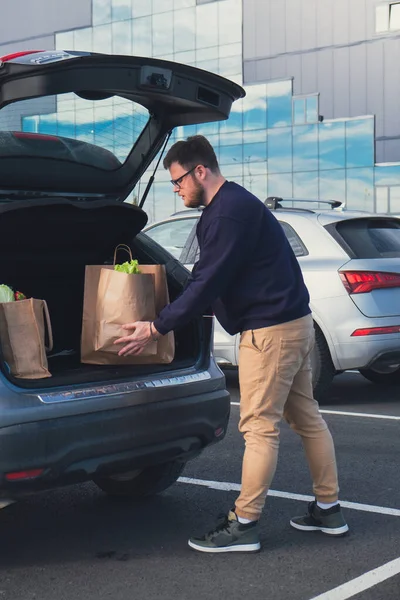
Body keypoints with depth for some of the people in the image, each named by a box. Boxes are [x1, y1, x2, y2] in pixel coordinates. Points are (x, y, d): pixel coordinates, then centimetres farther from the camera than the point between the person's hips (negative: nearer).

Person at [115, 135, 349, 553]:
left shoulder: (230, 212, -17)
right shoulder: (230, 205, 16)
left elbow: (207, 283, -21)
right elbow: (210, 279, 20)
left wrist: (156, 329, -16)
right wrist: (164, 320, 22)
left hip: (270, 330, -11)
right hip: (295, 322, 11)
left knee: (259, 426, -6)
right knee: (306, 417, 14)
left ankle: (243, 526, 1)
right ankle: (328, 510, 23)